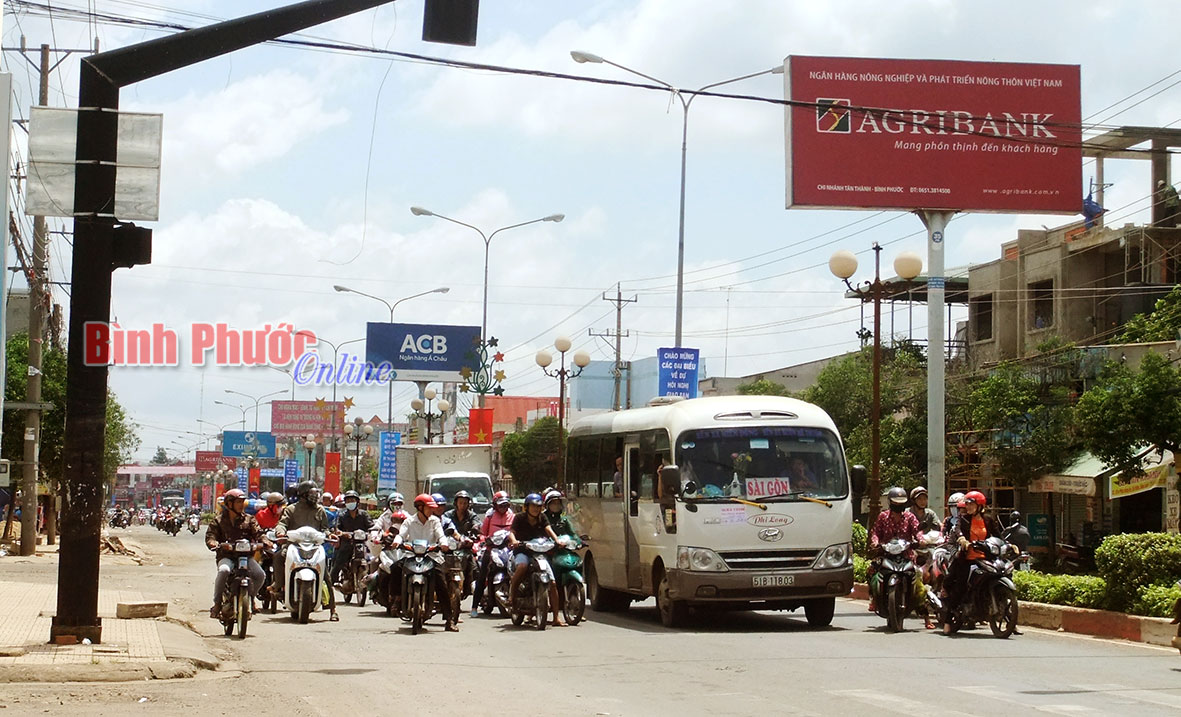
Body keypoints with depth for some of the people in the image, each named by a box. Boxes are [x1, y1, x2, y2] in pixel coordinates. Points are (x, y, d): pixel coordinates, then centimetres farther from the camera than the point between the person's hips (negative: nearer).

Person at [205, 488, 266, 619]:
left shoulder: (249, 520, 14)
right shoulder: (219, 521, 8)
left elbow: (257, 533, 3)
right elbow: (210, 536, -2)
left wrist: (263, 542, -19)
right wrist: (216, 545, -25)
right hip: (226, 556, -2)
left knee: (260, 575, -21)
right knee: (224, 570, -36)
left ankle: (250, 595, 13)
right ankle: (217, 603, -19)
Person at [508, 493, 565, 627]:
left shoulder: (542, 518, 12)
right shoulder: (519, 518, 3)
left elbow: (549, 530, -2)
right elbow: (511, 532, -9)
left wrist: (557, 540, -22)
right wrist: (513, 541, -32)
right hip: (522, 552, -4)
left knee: (552, 583, -10)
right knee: (522, 566, -41)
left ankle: (556, 618, -5)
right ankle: (512, 594, -20)